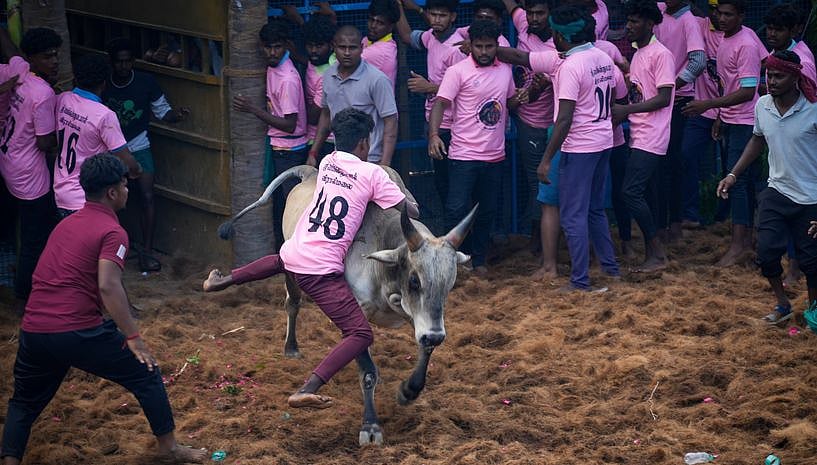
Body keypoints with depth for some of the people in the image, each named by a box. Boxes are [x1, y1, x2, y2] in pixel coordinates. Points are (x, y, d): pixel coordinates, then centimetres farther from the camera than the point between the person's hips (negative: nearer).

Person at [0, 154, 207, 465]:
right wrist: (133, 338, -18)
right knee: (146, 375, 11)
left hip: (33, 330, 7)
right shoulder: (112, 232, -5)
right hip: (78, 333, -6)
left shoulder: (65, 224, 19)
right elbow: (108, 286, -20)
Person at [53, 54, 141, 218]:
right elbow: (127, 162, -19)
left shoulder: (62, 100, -4)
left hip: (61, 195, 6)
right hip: (85, 203, -6)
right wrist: (136, 170, 3)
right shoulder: (104, 116, -23)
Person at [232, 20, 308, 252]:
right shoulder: (273, 67, 3)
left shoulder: (288, 79, -24)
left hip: (289, 150, -10)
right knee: (278, 204, 17)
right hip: (276, 146, 10)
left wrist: (253, 109, -24)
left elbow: (289, 125, -24)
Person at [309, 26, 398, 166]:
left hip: (369, 162, -6)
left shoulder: (377, 80, -12)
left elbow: (390, 122, -12)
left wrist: (385, 164, -19)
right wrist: (313, 153, 18)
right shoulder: (328, 76, 7)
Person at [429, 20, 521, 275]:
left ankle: (478, 259, 25)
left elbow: (511, 101, 23)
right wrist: (433, 135, -32)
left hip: (494, 155, 6)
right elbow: (440, 103, -17)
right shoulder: (458, 71, -9)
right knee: (457, 209, -9)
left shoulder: (505, 70, 9)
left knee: (487, 211, 13)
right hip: (464, 155, -5)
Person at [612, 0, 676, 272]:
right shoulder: (637, 54, 16)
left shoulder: (661, 55, -12)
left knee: (631, 191, -14)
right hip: (639, 135, 9)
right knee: (646, 194, 10)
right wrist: (620, 115, 3)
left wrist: (626, 110, -19)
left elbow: (663, 98, -17)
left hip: (651, 137, -9)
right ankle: (653, 254, 14)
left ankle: (657, 253, -6)